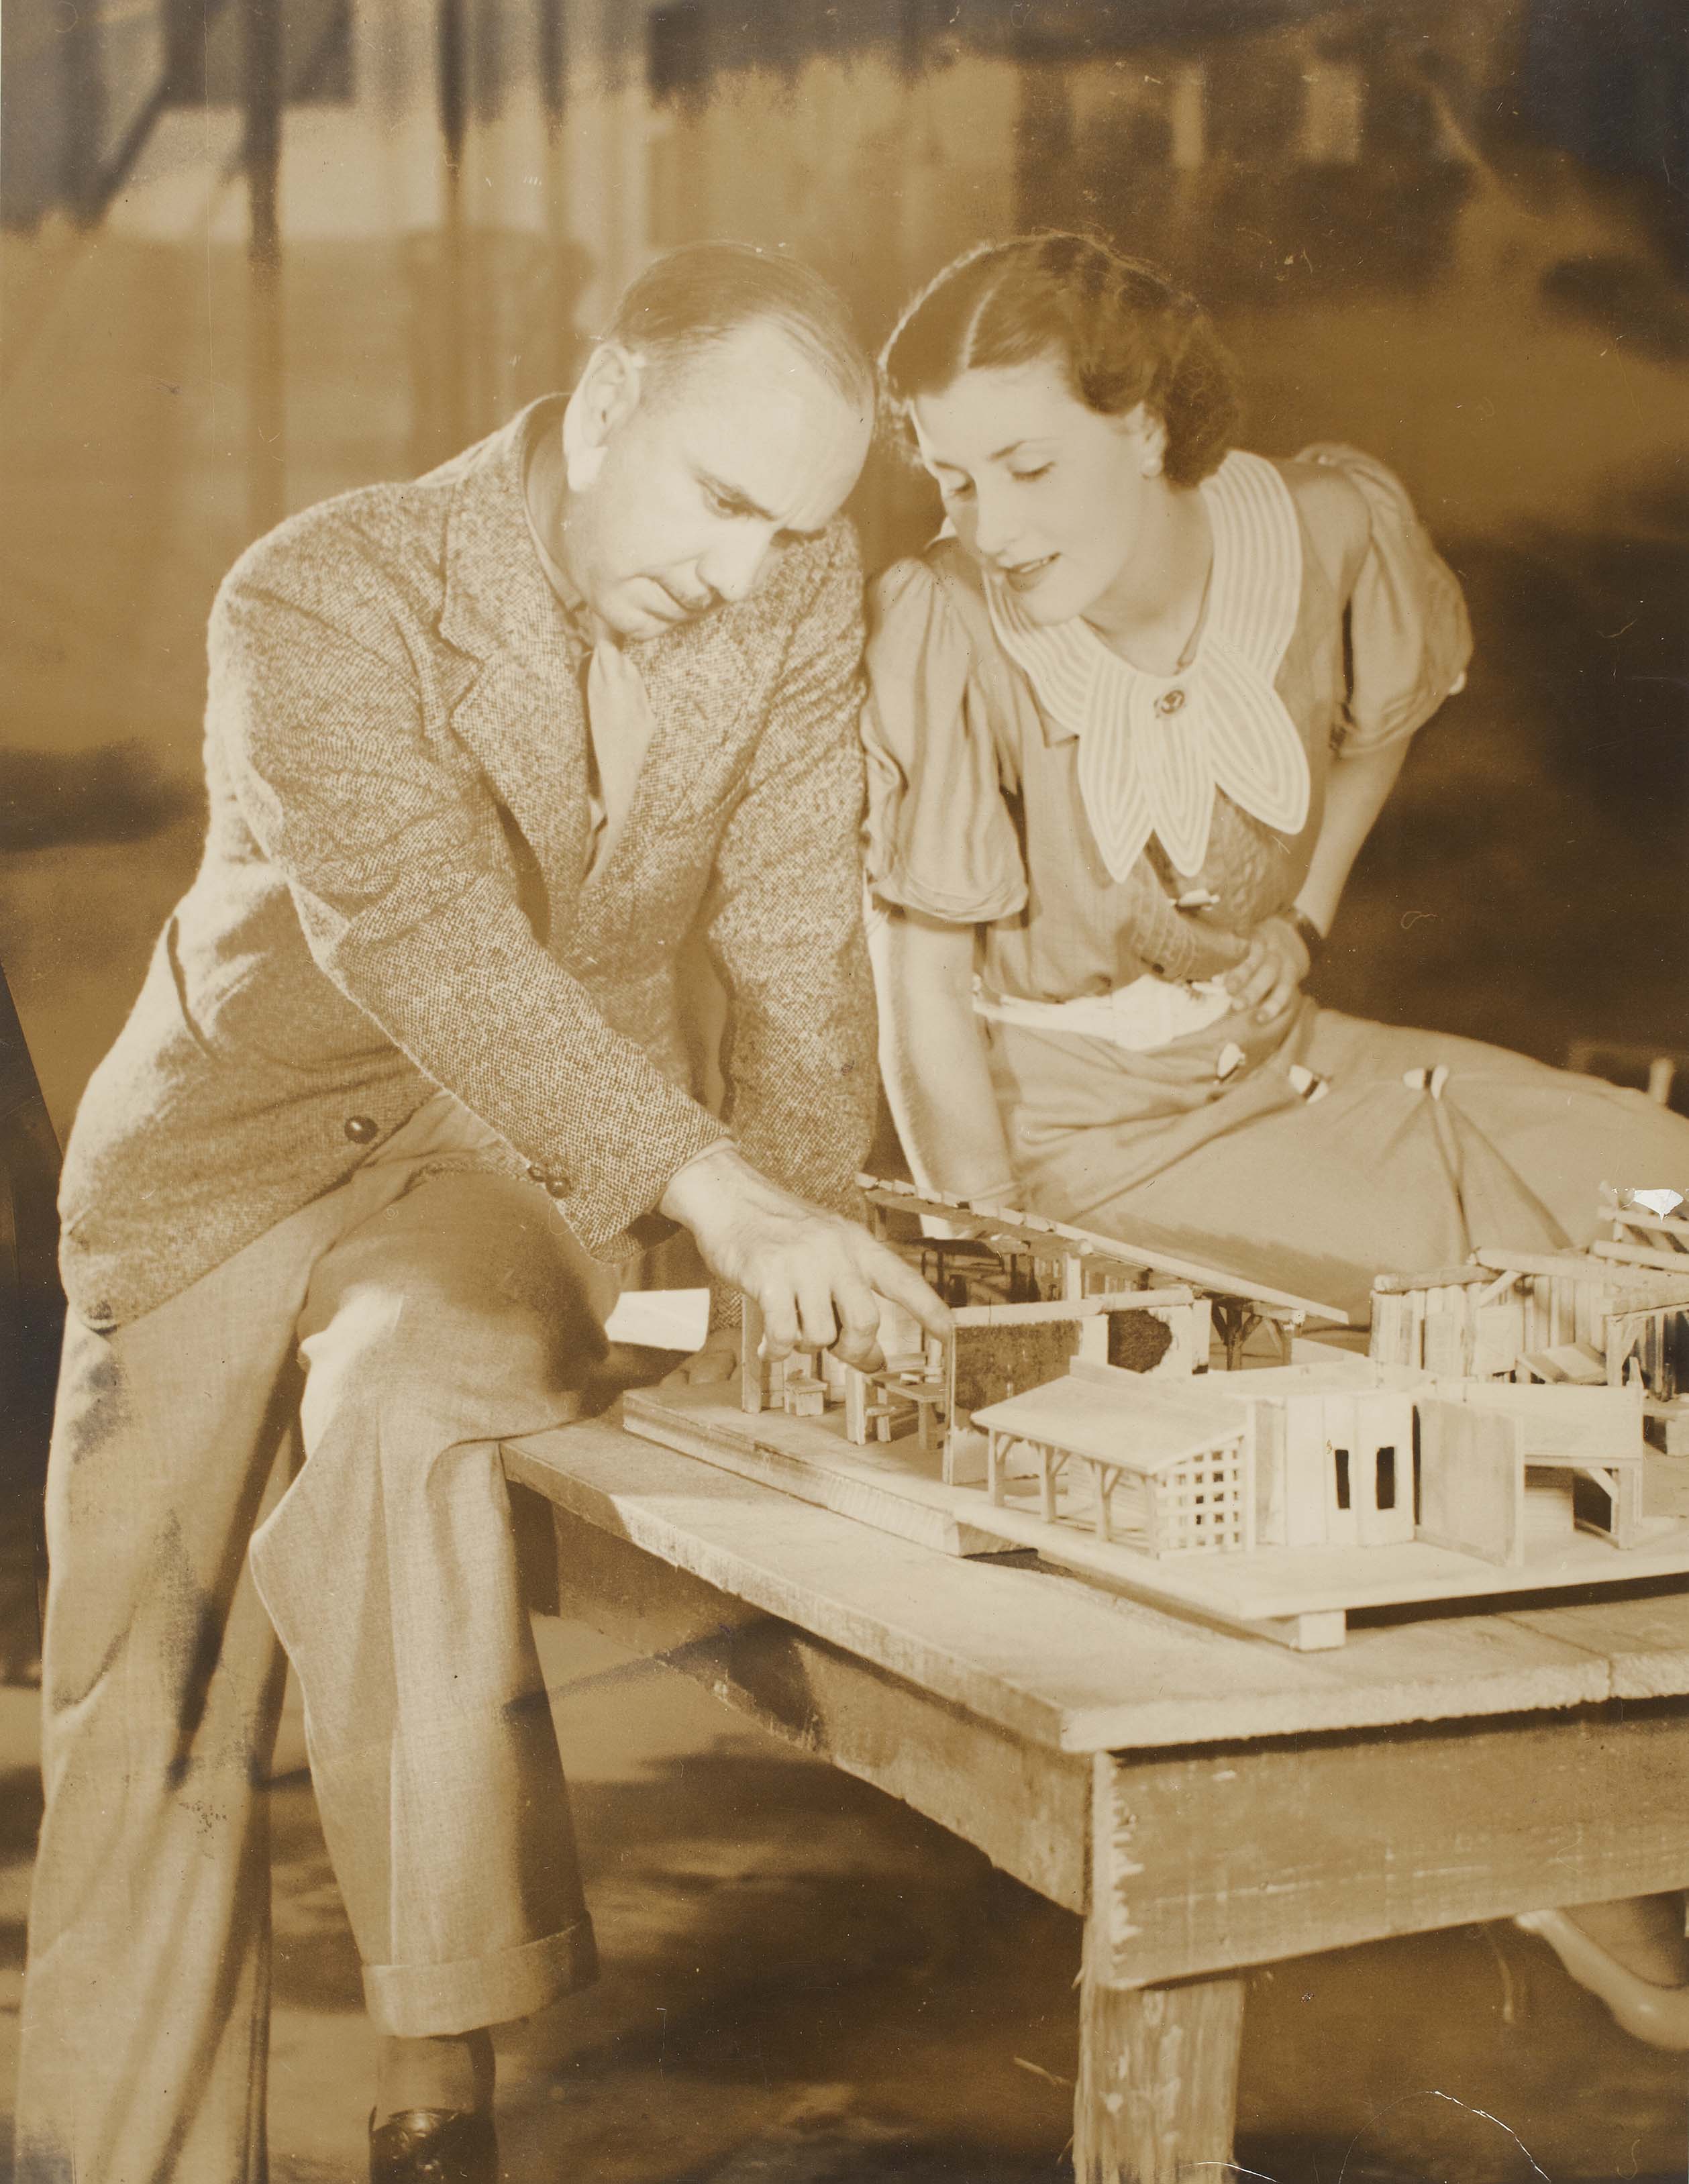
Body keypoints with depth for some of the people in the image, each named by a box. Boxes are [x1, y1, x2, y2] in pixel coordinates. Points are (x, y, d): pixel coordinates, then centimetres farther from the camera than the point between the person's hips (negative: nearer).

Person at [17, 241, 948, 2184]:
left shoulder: (802, 590, -10)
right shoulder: (323, 606, -23)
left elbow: (798, 950, -5)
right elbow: (438, 950, -36)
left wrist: (797, 1268, -15)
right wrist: (718, 1195, -47)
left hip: (529, 1154, 0)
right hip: (237, 1136, 0)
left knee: (402, 1399, -33)